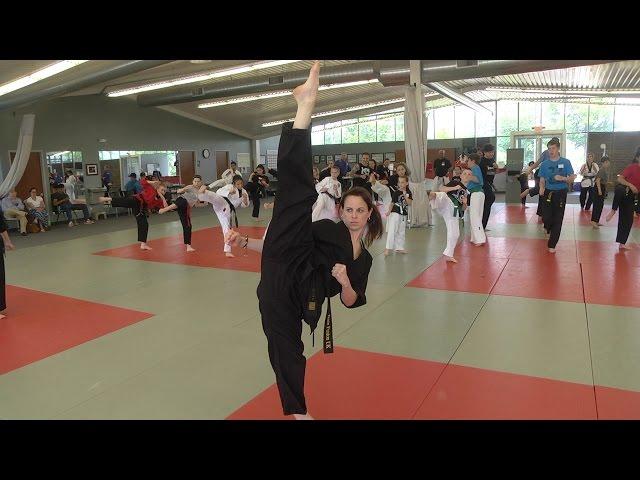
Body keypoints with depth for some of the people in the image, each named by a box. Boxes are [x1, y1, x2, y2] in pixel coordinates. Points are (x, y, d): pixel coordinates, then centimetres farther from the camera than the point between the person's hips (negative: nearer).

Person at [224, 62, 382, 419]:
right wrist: (245, 242, 8)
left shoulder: (364, 259, 23)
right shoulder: (329, 229, 16)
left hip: (301, 296, 3)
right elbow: (284, 244, 18)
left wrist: (344, 282, 0)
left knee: (288, 350, 4)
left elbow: (352, 301, 22)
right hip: (285, 272, -3)